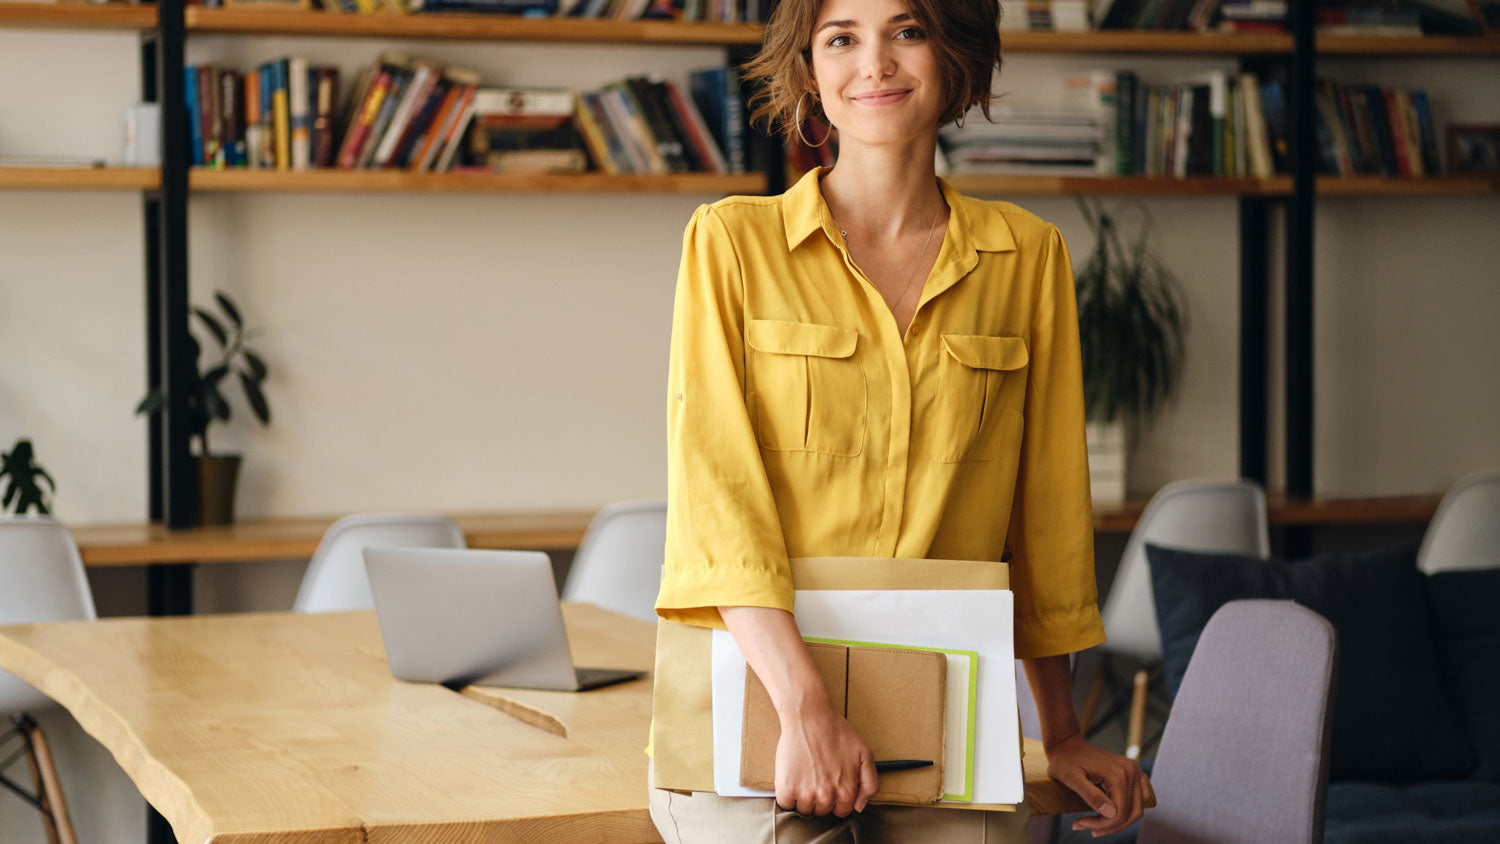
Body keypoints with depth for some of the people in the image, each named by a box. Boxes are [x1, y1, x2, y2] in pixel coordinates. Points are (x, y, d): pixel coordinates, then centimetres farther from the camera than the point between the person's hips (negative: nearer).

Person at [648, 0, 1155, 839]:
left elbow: (1047, 508, 14)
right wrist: (805, 707, -20)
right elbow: (714, 483, -8)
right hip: (754, 723, -2)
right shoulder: (731, 240, 1)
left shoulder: (1028, 256, 9)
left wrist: (1063, 735, 16)